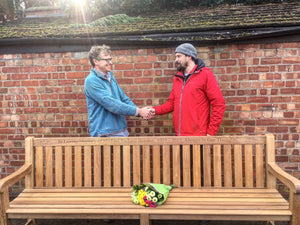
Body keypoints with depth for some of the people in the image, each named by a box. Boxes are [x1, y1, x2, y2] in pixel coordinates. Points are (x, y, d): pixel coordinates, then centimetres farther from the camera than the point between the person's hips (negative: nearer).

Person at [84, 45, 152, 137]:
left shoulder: (111, 77, 12)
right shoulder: (91, 81, -15)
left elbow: (124, 99, 13)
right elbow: (111, 105, -22)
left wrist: (141, 113, -2)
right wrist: (138, 111, -19)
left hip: (122, 130, 8)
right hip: (105, 134, -7)